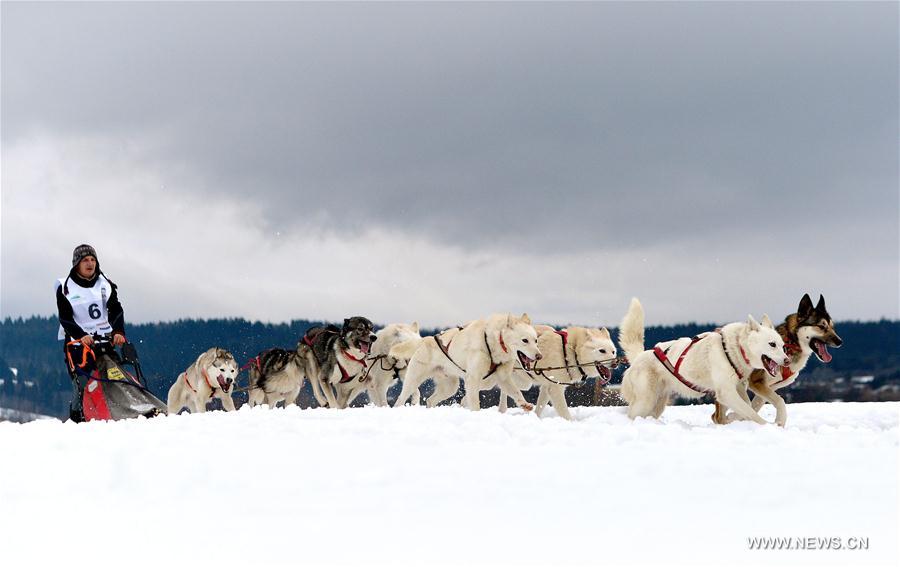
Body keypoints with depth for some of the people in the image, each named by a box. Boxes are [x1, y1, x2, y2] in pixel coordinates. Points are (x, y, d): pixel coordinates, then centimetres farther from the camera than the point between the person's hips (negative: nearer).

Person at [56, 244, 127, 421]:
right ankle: (75, 419, -2)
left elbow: (116, 311, 0)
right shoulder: (65, 287, 2)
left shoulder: (105, 284, 11)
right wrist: (81, 336, -22)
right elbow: (65, 319, -5)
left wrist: (118, 332, -18)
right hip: (77, 343, -3)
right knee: (83, 388, -12)